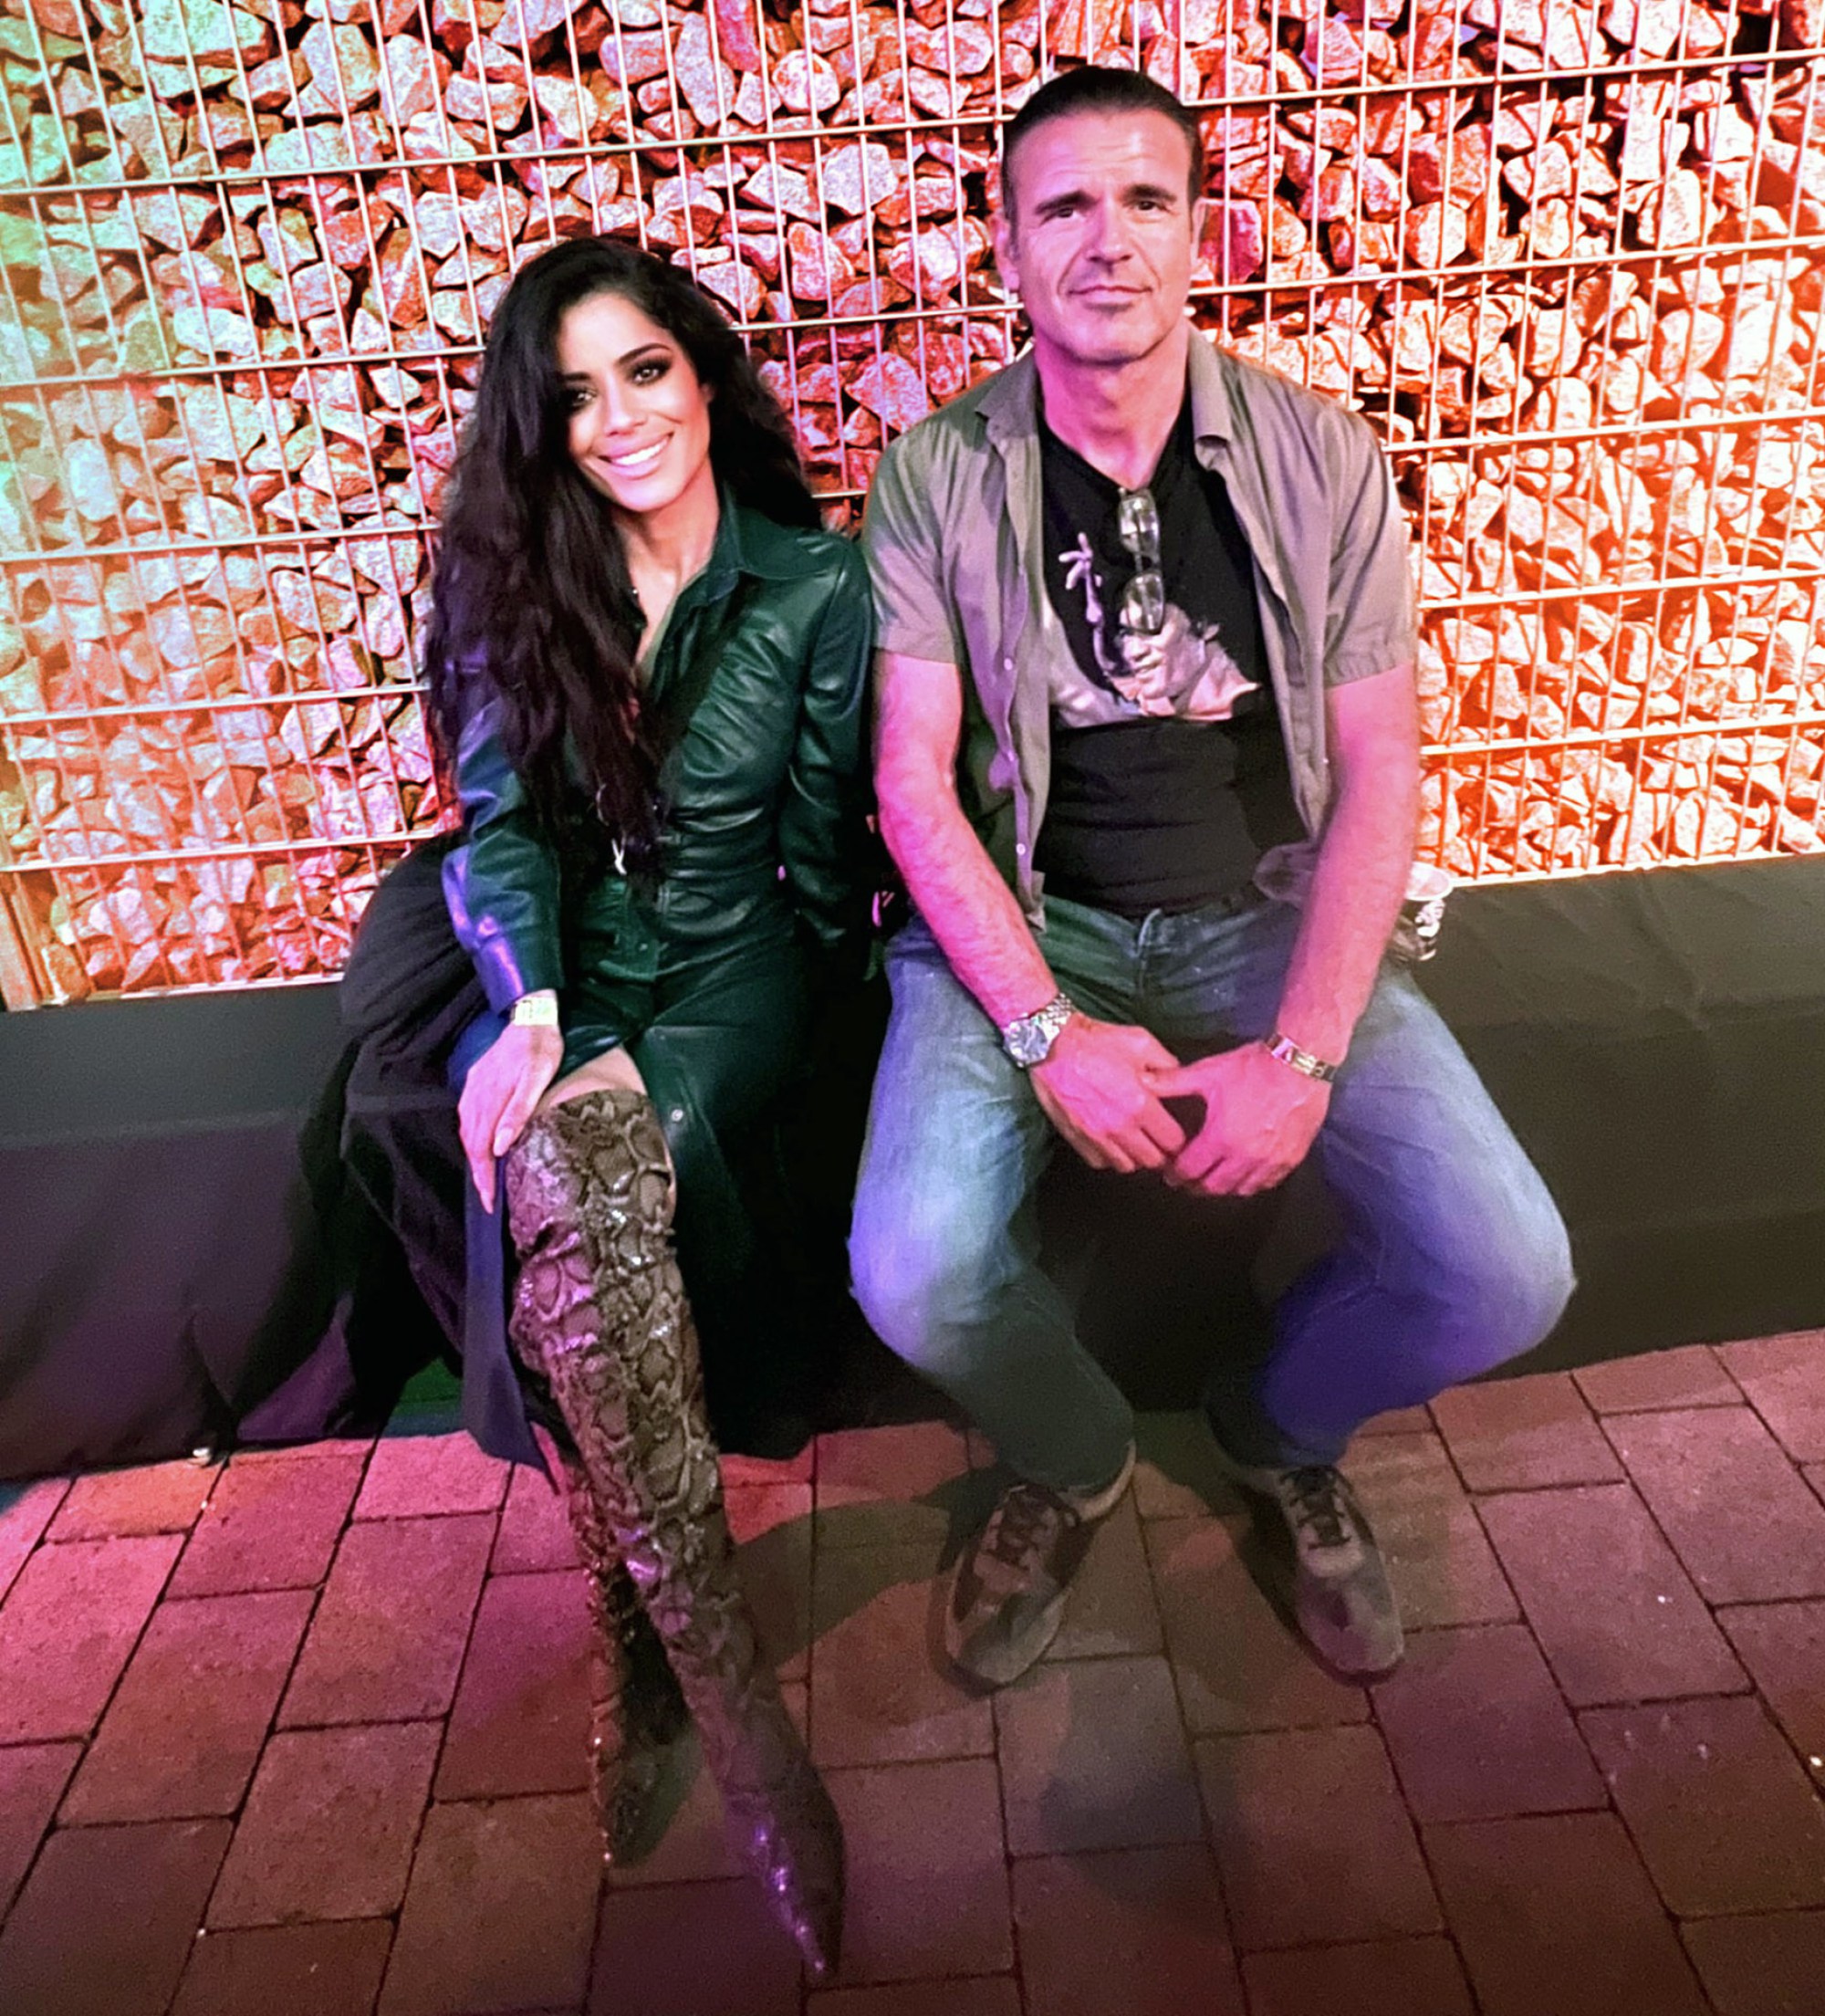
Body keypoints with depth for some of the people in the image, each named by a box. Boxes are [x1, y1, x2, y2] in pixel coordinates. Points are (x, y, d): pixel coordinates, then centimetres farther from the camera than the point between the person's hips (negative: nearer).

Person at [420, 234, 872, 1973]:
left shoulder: (812, 586, 1)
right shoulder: (514, 582, 7)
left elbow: (824, 854, 4)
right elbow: (501, 821, -1)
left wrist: (792, 1022, -4)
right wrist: (534, 1007, -18)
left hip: (730, 978, -1)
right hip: (553, 977, 2)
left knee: (585, 1171, -34)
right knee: (572, 1168, -34)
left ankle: (638, 1654, -20)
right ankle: (720, 1678, -27)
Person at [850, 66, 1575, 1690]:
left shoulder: (1321, 460, 0)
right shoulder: (936, 479, -2)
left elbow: (1378, 772, -3)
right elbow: (913, 781, -6)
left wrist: (1304, 1054, -16)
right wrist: (1046, 1031, -19)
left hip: (1264, 911, 2)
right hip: (1022, 919, -1)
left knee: (1504, 1271, -18)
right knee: (915, 1277, -27)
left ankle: (1283, 1435, 19)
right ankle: (1071, 1463, 12)